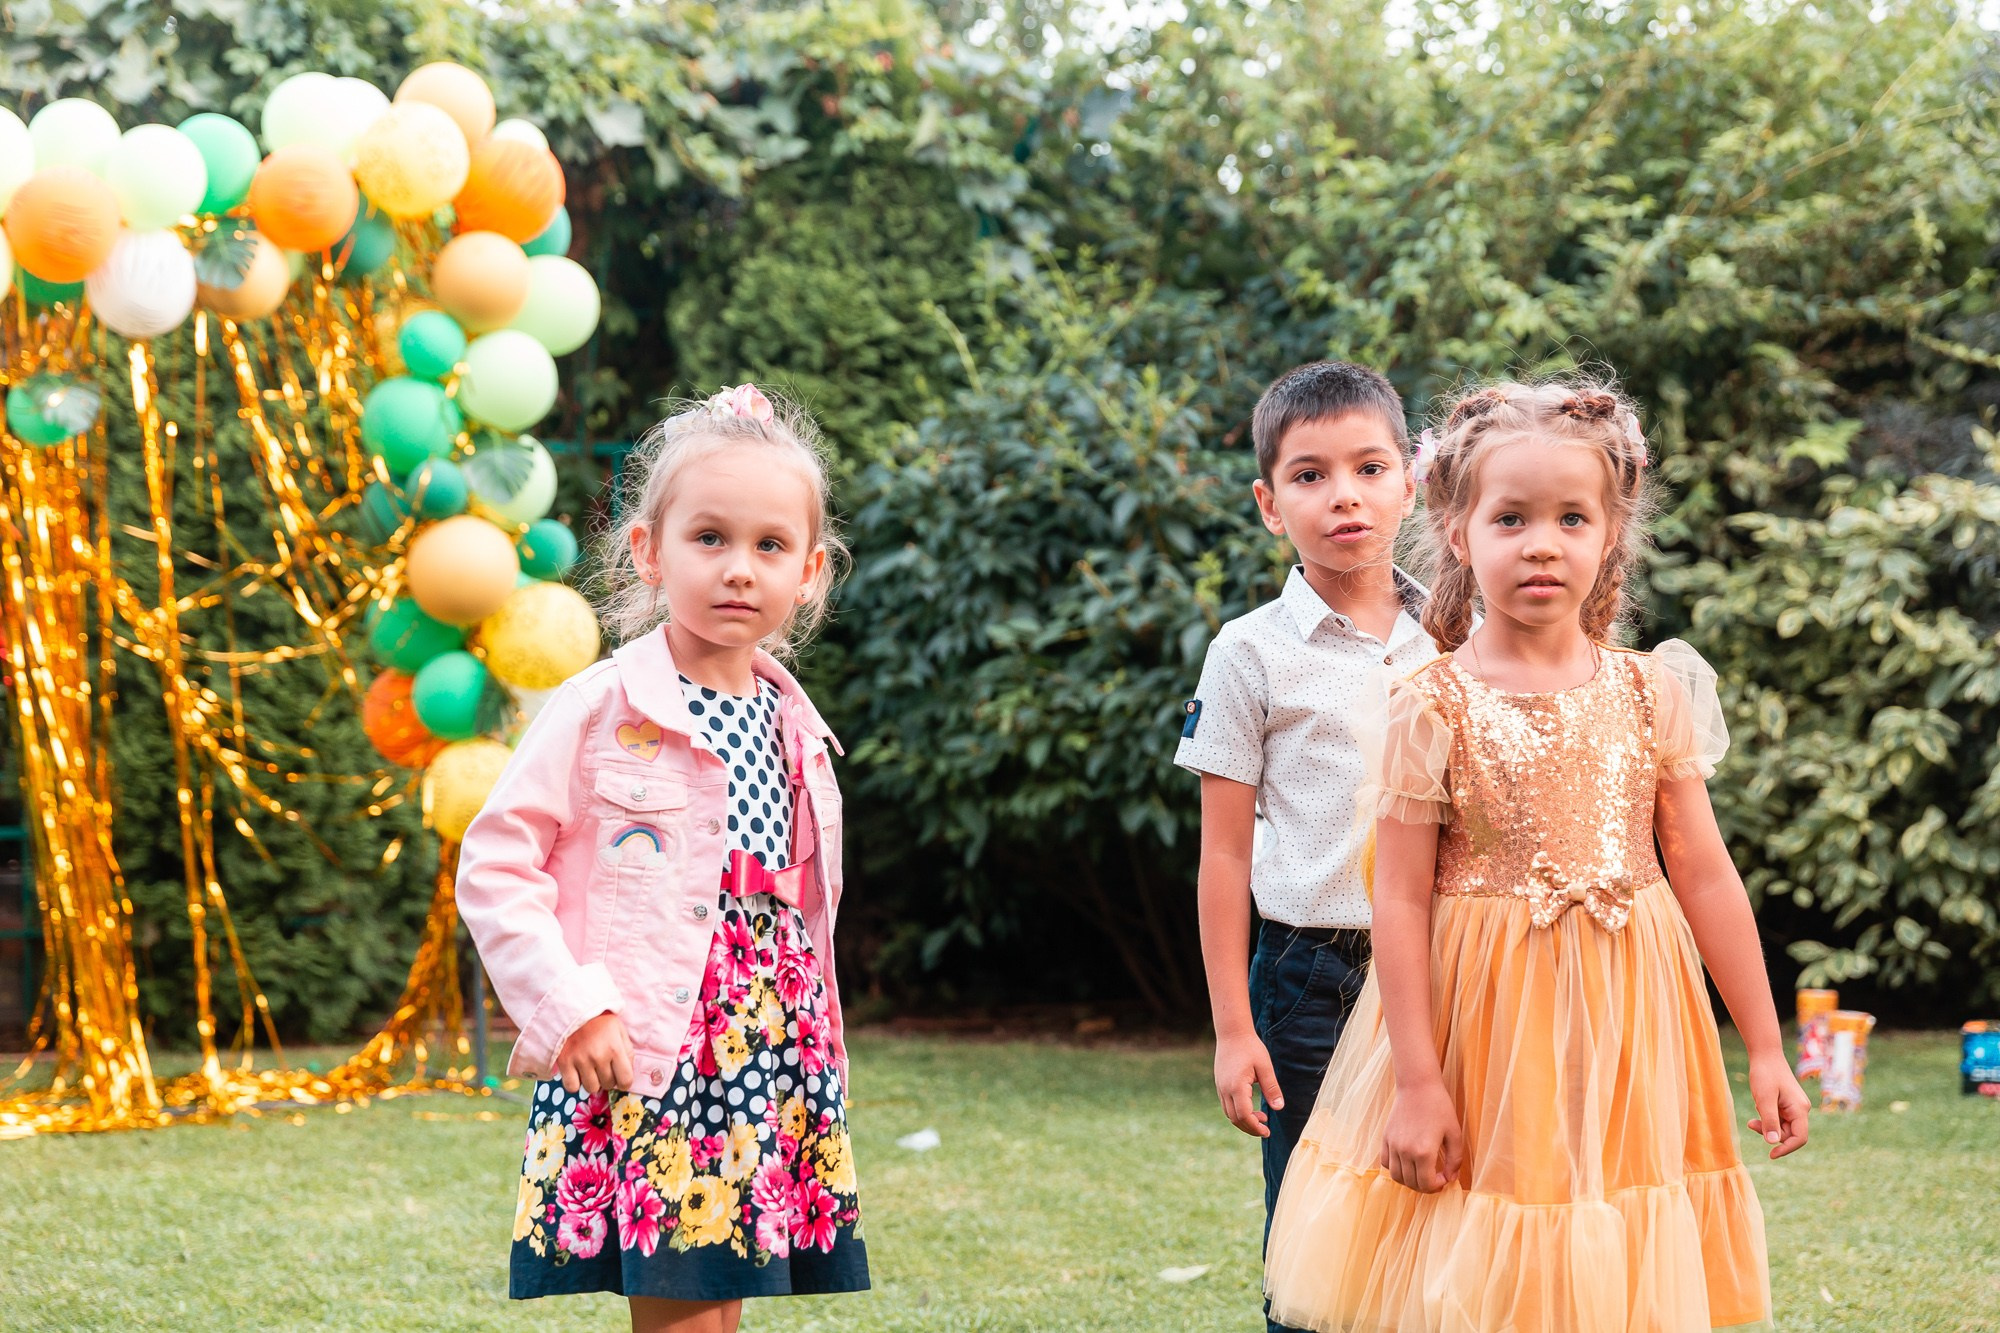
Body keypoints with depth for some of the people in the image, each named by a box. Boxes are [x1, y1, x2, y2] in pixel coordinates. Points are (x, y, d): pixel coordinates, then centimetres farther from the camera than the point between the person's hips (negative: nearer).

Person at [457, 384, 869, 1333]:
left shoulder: (795, 729, 12)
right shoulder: (602, 710, -6)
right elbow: (492, 868, -7)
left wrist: (818, 1064, 20)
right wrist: (567, 1006, -15)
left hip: (769, 1068, 6)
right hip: (632, 1068, -6)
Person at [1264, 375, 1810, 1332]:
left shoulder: (1649, 695, 2)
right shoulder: (1432, 707, -7)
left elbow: (1705, 874, 5)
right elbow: (1402, 900, -7)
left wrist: (1766, 1051, 5)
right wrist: (1418, 1082, -10)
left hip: (1623, 1033, 3)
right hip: (1483, 1030, -3)